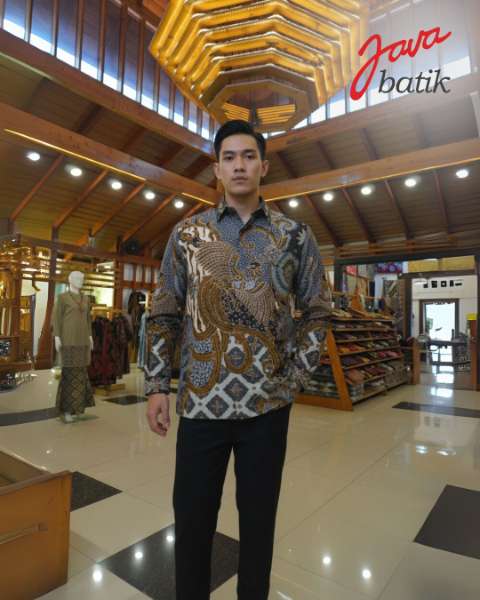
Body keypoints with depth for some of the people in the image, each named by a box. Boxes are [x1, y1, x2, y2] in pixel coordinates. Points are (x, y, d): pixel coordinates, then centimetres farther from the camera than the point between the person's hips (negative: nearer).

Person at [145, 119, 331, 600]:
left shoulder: (295, 236, 2)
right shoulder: (187, 233, 4)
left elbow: (317, 312, 5)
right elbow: (164, 315, 4)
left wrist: (295, 377, -3)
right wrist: (156, 386, -1)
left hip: (268, 403, 0)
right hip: (200, 401, 1)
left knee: (258, 517, 16)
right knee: (191, 516, 14)